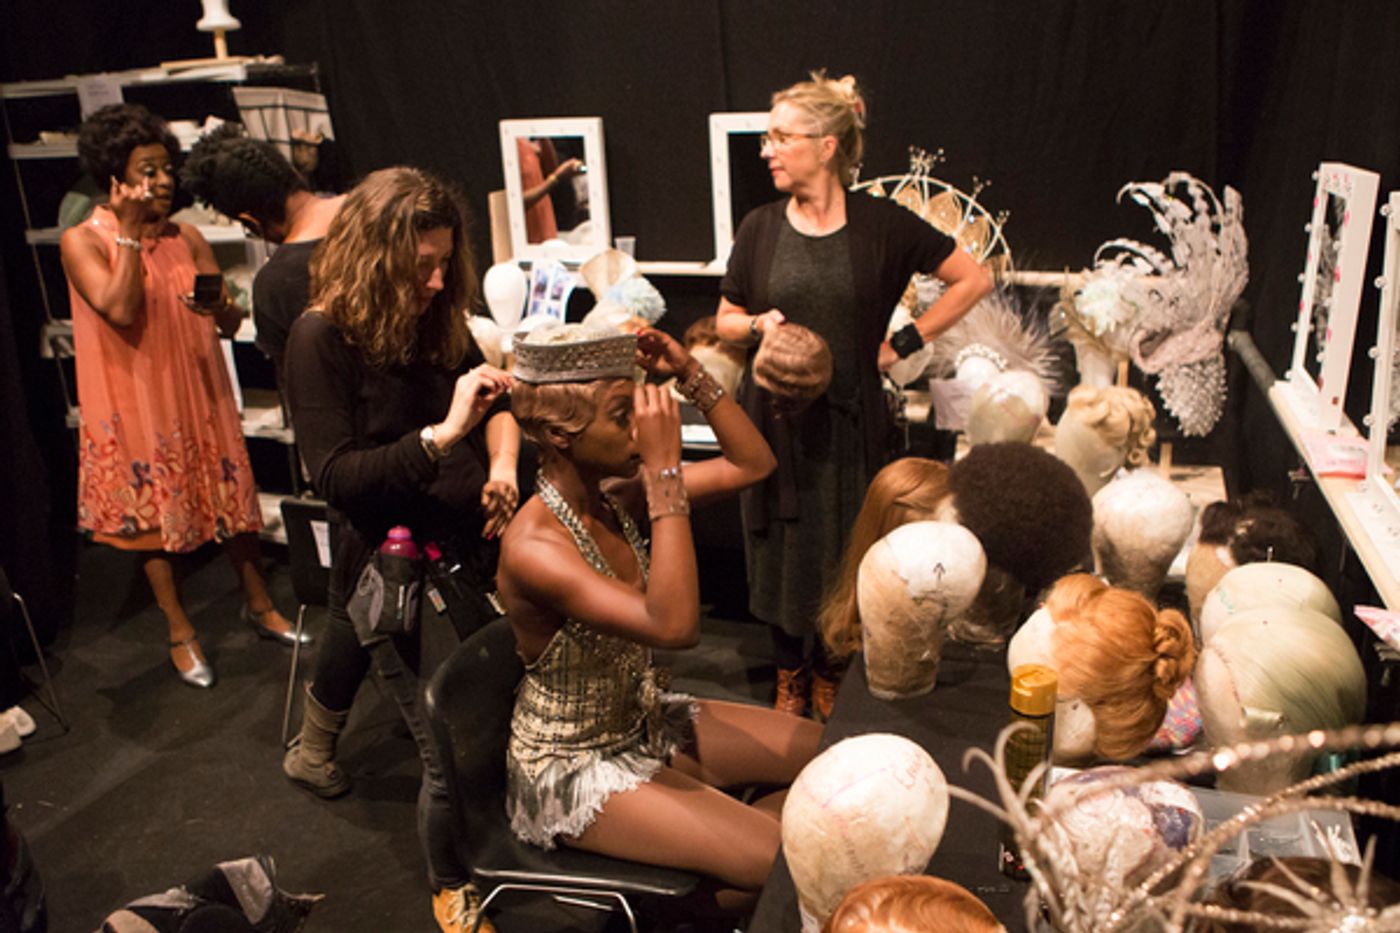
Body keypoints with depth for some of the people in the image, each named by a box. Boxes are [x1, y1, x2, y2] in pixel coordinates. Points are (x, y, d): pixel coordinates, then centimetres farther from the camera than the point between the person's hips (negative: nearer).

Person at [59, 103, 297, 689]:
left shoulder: (185, 237, 4)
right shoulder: (81, 241, -7)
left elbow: (232, 325, 2)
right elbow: (121, 311, -22)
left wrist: (221, 307, -22)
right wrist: (130, 231, -18)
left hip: (198, 394, 4)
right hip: (135, 402, -3)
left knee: (230, 493, 9)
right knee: (152, 509, 6)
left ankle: (258, 603, 27)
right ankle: (180, 631, 20)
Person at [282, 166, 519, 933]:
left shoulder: (436, 319, 4)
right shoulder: (323, 338, -13)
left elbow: (495, 407, 11)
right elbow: (334, 476, -20)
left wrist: (502, 465, -10)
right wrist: (441, 435, -31)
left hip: (468, 547, 6)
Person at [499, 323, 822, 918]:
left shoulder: (618, 498, -7)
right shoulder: (533, 547, -29)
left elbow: (753, 465, -2)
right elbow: (674, 625, -40)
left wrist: (691, 375, -14)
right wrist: (665, 468, -38)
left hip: (644, 723, 8)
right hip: (574, 768, -7)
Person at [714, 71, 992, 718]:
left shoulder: (880, 224, -4)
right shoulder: (759, 228, 2)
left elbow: (974, 279, 2)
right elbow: (725, 320, 11)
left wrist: (905, 341, -3)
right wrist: (757, 324, -12)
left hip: (851, 422, -1)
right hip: (777, 422, 2)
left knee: (844, 556, 9)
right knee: (781, 550, 10)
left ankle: (831, 674, 33)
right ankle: (789, 674, 32)